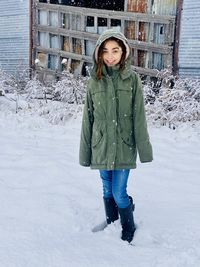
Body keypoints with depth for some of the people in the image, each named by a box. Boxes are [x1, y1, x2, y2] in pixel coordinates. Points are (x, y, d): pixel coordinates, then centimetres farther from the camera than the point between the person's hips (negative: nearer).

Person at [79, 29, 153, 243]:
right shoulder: (95, 80, 2)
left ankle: (129, 230, 24)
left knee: (119, 193, -1)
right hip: (101, 145, 3)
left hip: (124, 146, -2)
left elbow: (139, 116, -4)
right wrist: (85, 151, 6)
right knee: (107, 191, 14)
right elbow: (88, 117, 5)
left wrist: (144, 147, -5)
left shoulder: (132, 78, -4)